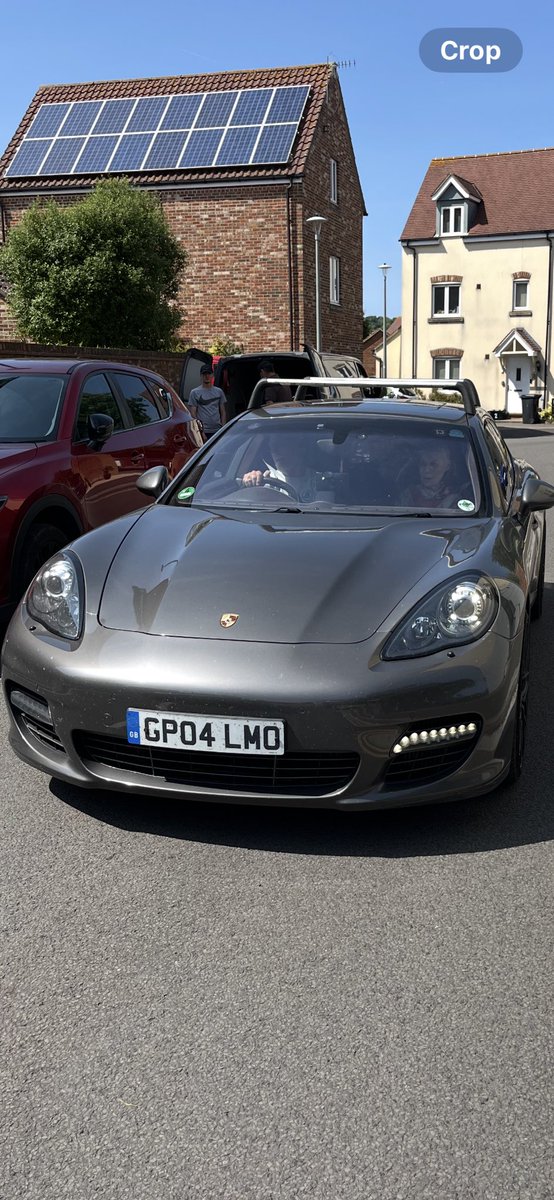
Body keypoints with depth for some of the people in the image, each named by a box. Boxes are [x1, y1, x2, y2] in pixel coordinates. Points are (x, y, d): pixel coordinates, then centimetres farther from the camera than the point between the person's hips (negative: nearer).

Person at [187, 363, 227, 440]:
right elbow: (193, 414, -3)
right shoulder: (195, 393, 1)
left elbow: (223, 412, 15)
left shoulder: (219, 392, 13)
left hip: (217, 431, 4)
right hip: (204, 431, -4)